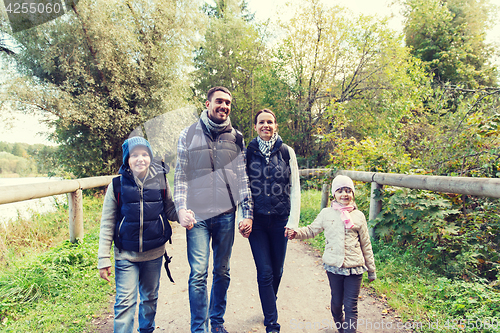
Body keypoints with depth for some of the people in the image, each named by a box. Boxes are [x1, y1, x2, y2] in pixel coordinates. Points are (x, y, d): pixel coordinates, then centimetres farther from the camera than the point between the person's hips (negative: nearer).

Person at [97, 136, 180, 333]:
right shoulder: (118, 185, -8)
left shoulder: (160, 180, -5)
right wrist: (103, 259, -4)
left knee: (150, 298, 19)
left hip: (154, 253, 2)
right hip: (126, 255, -2)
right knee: (125, 302, 0)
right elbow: (107, 224, -3)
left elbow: (169, 210, 4)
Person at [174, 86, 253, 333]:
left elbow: (243, 179, 8)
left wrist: (247, 214, 3)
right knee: (198, 274, -3)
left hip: (226, 214, 2)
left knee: (222, 272, 12)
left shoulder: (235, 138, 8)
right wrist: (181, 208, -7)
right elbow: (180, 176, 4)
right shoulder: (189, 134, 4)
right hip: (198, 214, -2)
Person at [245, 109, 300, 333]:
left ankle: (269, 306, 41)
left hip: (280, 219, 1)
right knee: (265, 272, -2)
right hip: (257, 220, -1)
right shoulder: (248, 152, 1)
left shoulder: (287, 152, 1)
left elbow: (295, 188, 1)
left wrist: (293, 220, -5)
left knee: (277, 270, 13)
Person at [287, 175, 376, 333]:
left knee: (351, 306, 2)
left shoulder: (358, 216, 2)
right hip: (333, 266, 1)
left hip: (355, 267, -1)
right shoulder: (326, 213, 2)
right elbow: (311, 230, 12)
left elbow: (366, 244, 8)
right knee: (336, 302, 16)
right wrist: (296, 233, -7)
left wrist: (371, 270, 13)